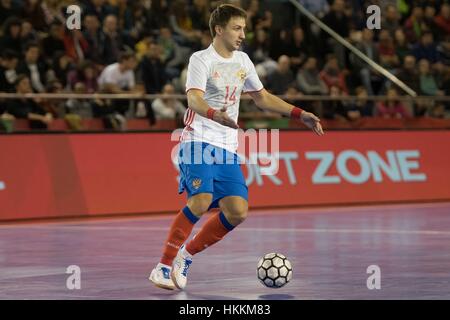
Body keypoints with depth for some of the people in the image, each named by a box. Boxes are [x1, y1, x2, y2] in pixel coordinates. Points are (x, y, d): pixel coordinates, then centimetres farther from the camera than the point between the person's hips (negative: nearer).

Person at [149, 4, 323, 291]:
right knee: (202, 201, -26)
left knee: (237, 212, -6)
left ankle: (187, 256, 12)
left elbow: (262, 97, 27)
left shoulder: (243, 61, 15)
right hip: (199, 141, -7)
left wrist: (300, 114, 21)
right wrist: (214, 114, -44)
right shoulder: (202, 59, -6)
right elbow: (194, 98, -23)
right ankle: (164, 266, -15)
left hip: (227, 148, 7)